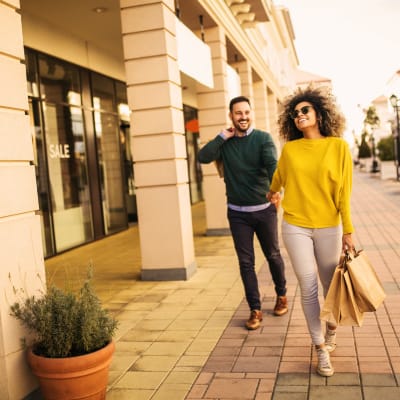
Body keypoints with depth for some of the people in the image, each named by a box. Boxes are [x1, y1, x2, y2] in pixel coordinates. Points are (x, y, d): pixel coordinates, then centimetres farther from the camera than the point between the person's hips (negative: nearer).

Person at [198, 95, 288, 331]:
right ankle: (255, 310, 15)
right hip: (238, 213, 2)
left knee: (273, 256, 15)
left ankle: (281, 295, 38)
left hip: (265, 209, -1)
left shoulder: (263, 138, -7)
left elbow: (273, 165, -24)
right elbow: (203, 157, -15)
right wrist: (223, 136, -16)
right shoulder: (224, 143, 1)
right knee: (246, 262, 4)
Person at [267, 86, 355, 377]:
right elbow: (278, 178, 21)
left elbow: (344, 192, -4)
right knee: (309, 289, 0)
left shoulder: (338, 146, -4)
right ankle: (321, 349, 14)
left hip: (329, 227, 0)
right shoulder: (289, 149, 0)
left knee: (331, 285, 12)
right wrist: (273, 193, 38)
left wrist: (348, 230, -4)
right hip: (296, 227, 1)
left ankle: (331, 328, 41)